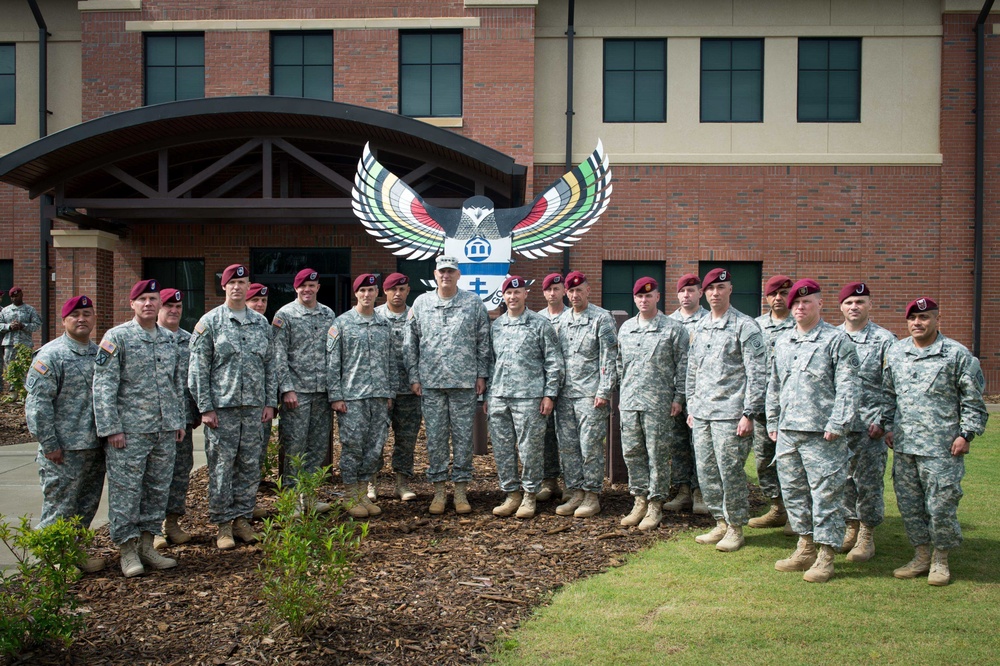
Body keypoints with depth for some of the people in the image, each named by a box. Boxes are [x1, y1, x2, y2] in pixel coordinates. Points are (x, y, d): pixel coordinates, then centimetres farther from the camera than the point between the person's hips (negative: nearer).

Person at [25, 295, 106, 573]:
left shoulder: (100, 353, 12)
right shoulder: (50, 355, -9)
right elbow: (37, 402, -12)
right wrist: (49, 444, -15)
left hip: (95, 446, 6)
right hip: (64, 450, -6)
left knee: (87, 505, 14)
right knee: (59, 508, 0)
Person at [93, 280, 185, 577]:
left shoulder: (169, 338, 12)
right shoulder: (117, 337, -5)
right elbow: (104, 386, -9)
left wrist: (179, 421, 14)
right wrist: (111, 428, -13)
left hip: (165, 430, 6)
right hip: (130, 431, -5)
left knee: (158, 488, 10)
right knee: (126, 489, -1)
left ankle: (147, 545, 21)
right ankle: (128, 550, 9)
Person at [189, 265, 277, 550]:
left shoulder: (261, 322, 11)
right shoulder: (210, 322, -1)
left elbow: (270, 364, 13)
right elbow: (198, 368, -4)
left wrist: (270, 402, 7)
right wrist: (205, 407, -9)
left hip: (254, 407, 4)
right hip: (221, 408, -4)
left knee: (250, 466, 7)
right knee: (221, 467, 0)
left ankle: (242, 519, 18)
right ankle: (223, 524, 10)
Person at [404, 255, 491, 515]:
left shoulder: (474, 303, 4)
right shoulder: (421, 303, 8)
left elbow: (484, 343, 5)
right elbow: (411, 344, 9)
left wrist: (482, 375, 0)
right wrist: (413, 377, 4)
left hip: (465, 382, -1)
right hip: (431, 383, 1)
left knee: (463, 436, 3)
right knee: (435, 437, 5)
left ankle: (461, 491, 13)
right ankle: (438, 491, 14)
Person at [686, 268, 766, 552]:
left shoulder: (745, 326, -5)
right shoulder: (699, 328, 15)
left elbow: (757, 373, -9)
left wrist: (749, 413, -14)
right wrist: (691, 408, 17)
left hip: (729, 414, -6)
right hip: (701, 414, 7)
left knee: (730, 472, -2)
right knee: (706, 472, 9)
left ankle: (736, 527, 12)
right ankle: (721, 523, 22)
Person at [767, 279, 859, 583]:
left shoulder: (837, 340, -3)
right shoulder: (782, 343, 16)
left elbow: (847, 387, -9)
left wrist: (837, 424, -15)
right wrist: (772, 422, 18)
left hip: (821, 433, -7)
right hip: (787, 432, 7)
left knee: (826, 492, -2)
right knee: (793, 490, 12)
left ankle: (825, 556, 6)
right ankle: (805, 548, 24)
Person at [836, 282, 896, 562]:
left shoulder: (884, 340, -1)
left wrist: (882, 422, -10)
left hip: (869, 425, -4)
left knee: (869, 481, 1)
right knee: (843, 478, 10)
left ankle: (867, 536, 12)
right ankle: (852, 528, 23)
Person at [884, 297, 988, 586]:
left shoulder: (958, 355, -3)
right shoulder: (895, 352, 11)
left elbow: (973, 400, -1)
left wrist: (966, 433, -7)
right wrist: (888, 427, 14)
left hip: (942, 447, -5)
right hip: (903, 445, 5)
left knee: (941, 505, -3)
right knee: (909, 504, 10)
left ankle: (940, 560, 15)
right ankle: (921, 556, 24)